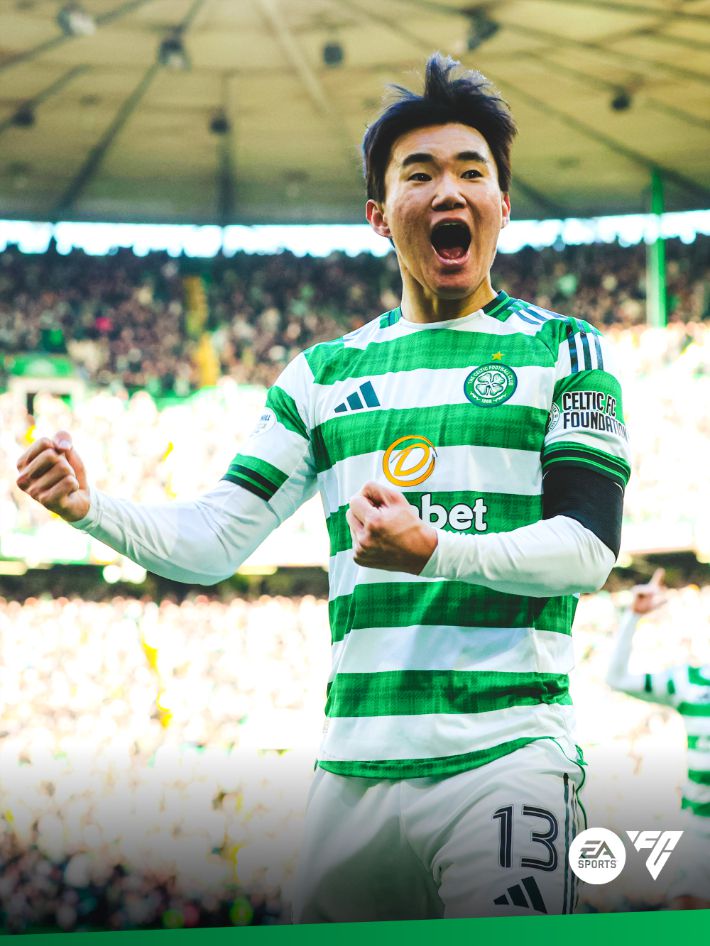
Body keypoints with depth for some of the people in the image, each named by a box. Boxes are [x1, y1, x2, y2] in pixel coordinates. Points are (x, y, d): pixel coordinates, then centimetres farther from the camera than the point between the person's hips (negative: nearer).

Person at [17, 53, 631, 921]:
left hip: (506, 759, -3)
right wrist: (91, 509, -5)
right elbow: (210, 544, 13)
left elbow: (590, 547, -5)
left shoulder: (563, 351, 6)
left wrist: (433, 551, -20)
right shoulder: (325, 373, 15)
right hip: (354, 767, 4)